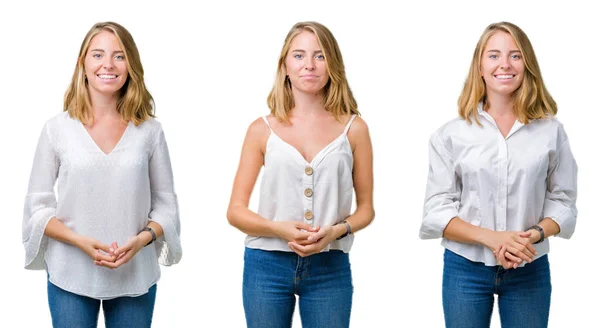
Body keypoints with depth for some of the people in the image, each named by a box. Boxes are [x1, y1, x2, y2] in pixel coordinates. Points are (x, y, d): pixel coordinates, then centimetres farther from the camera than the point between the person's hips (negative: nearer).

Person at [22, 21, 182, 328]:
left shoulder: (149, 130, 1)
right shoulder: (57, 129, -1)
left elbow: (165, 204, 4)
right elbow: (37, 205, 0)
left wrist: (142, 239, -14)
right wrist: (80, 241, -15)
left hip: (135, 278, 1)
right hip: (70, 277, -1)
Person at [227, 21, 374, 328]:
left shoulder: (353, 128, 2)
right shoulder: (262, 129, 1)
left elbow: (365, 208, 7)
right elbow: (236, 210, 2)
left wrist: (336, 231, -13)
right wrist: (280, 229, -16)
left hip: (330, 269, 0)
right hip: (266, 266, 0)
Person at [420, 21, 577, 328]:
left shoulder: (551, 131, 1)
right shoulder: (451, 134, -2)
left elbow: (563, 202, 2)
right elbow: (436, 211, -5)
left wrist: (535, 234, -17)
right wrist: (491, 238, -19)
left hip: (530, 269, 1)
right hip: (464, 268, 0)